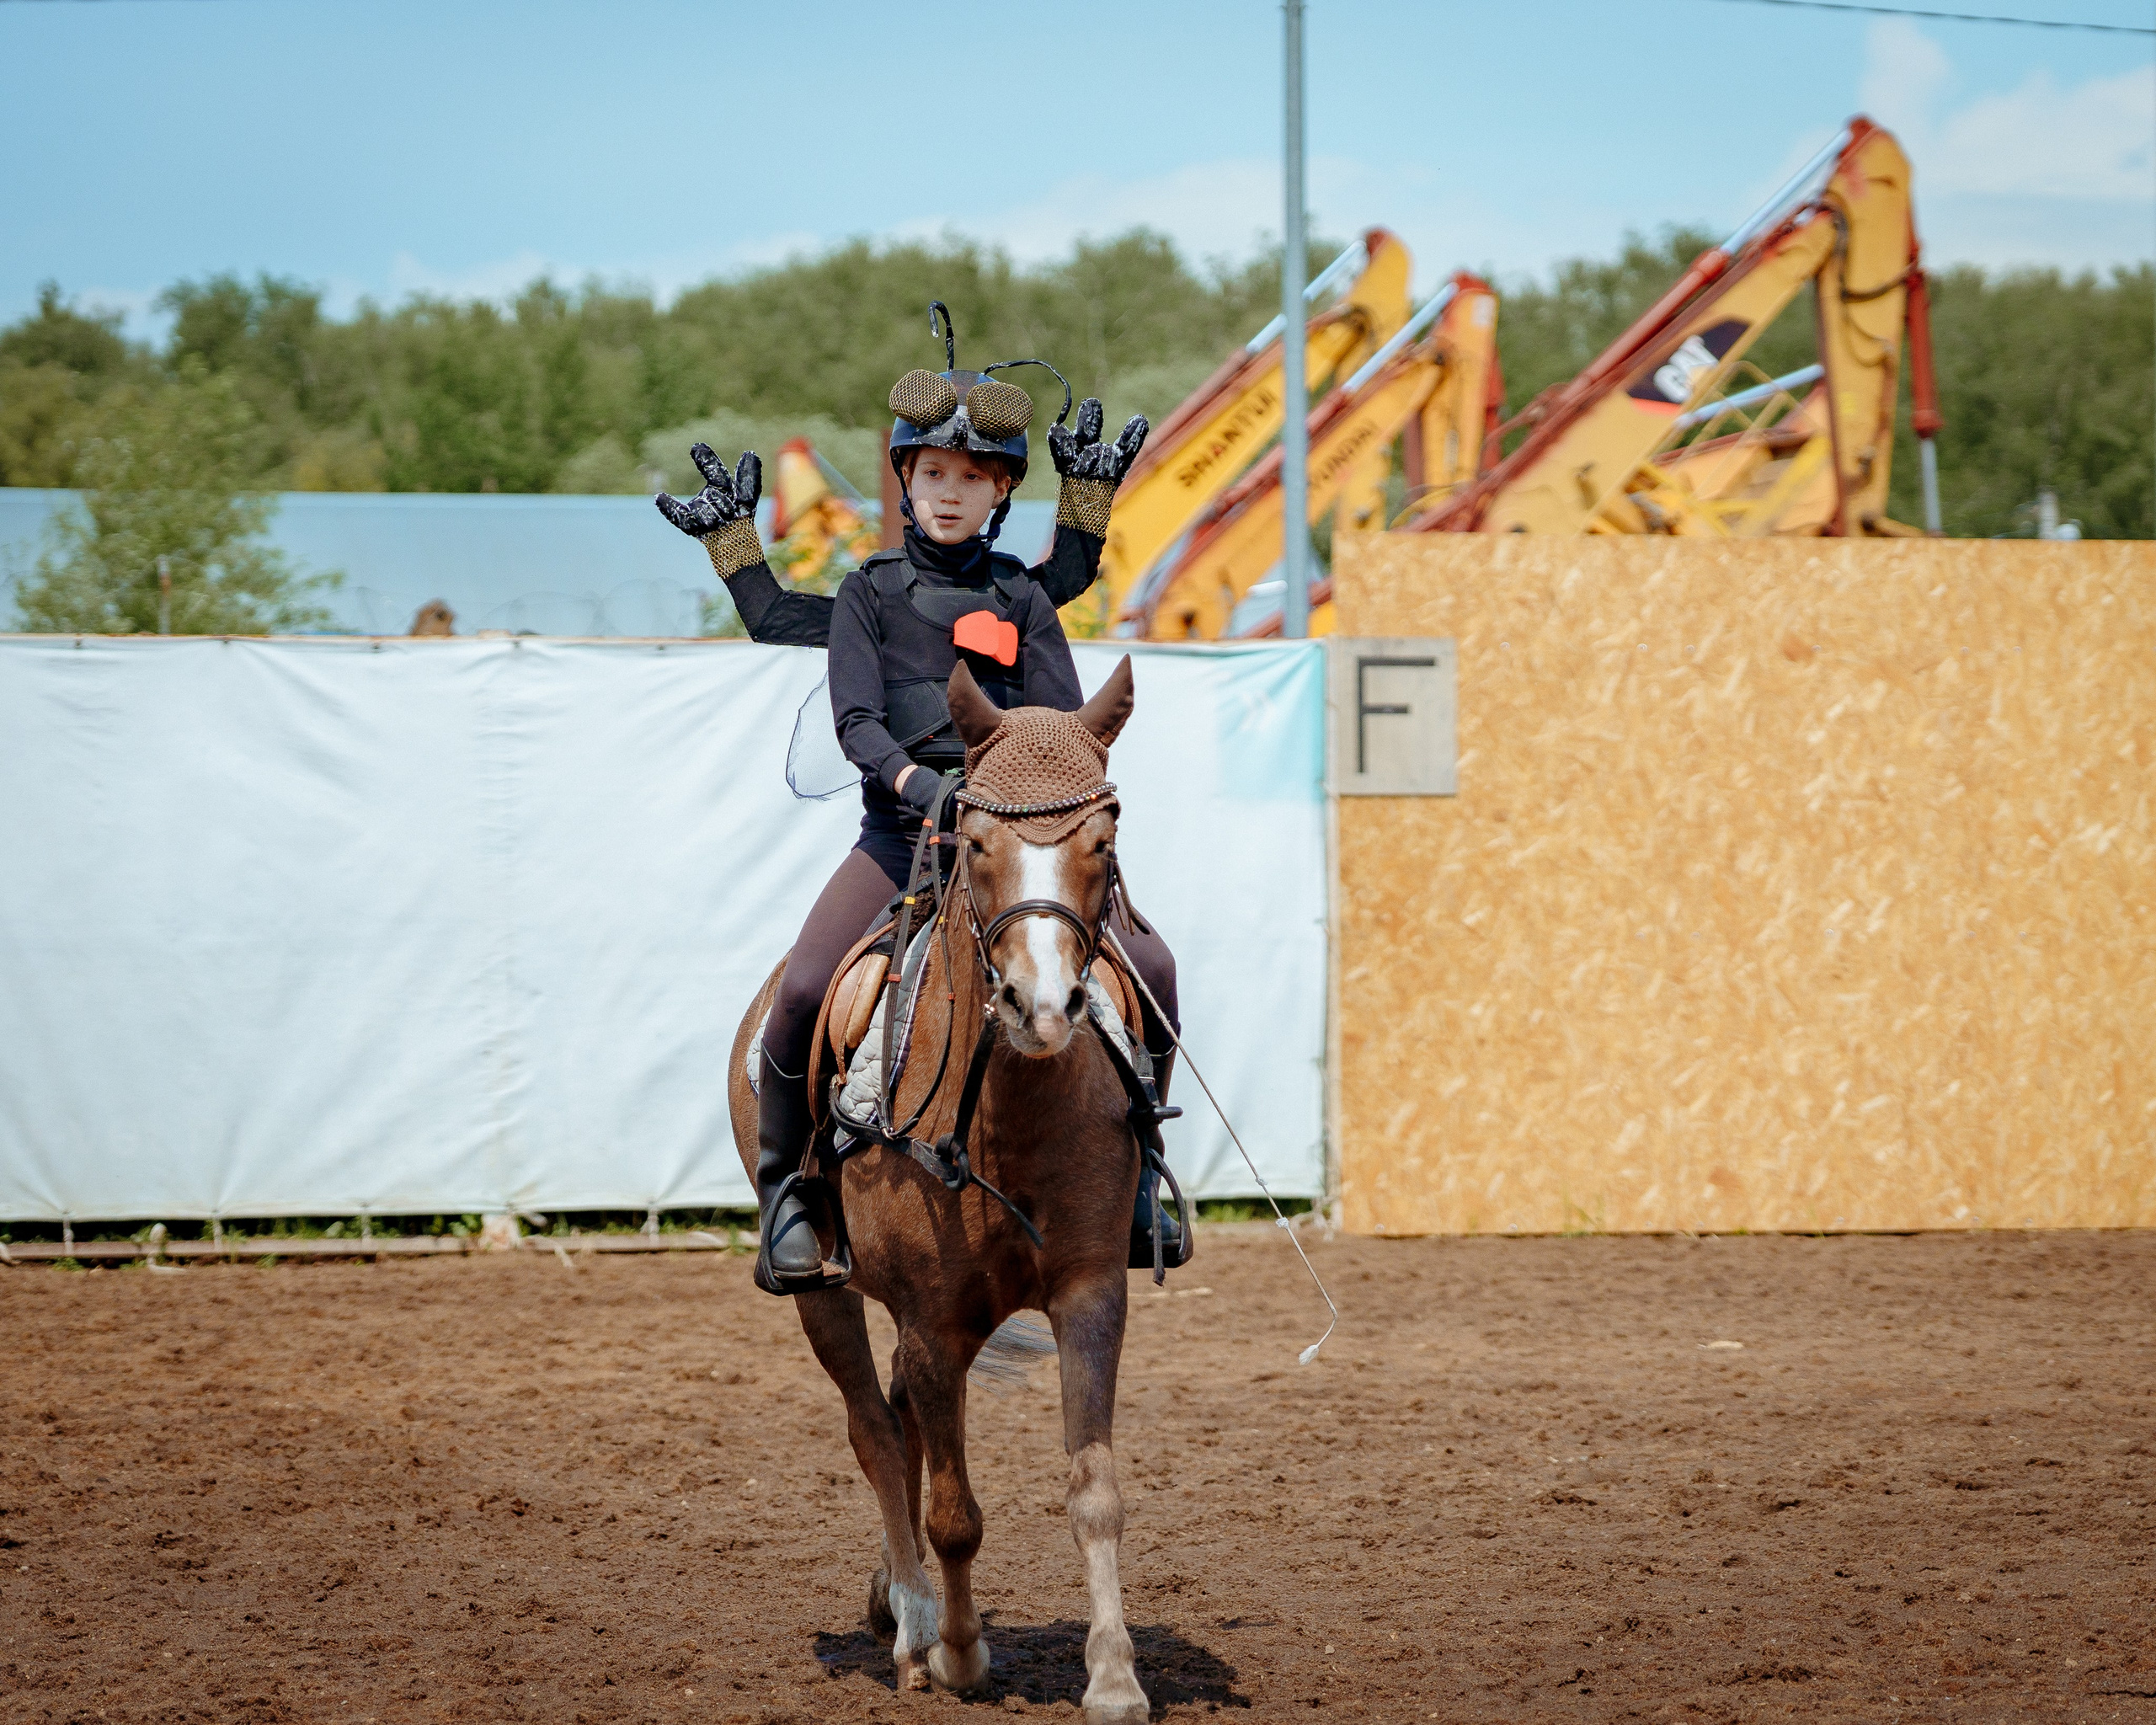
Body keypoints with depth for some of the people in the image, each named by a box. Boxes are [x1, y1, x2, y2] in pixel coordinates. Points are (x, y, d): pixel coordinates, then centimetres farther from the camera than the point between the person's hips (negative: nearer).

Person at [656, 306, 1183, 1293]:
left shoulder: (1022, 598, 12)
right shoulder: (872, 594, 8)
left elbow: (1068, 726, 6)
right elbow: (855, 717, -5)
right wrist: (915, 780, -22)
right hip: (901, 833, -2)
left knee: (1149, 969, -17)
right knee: (804, 992, -24)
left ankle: (1134, 1176, 1)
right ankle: (784, 1189, -4)